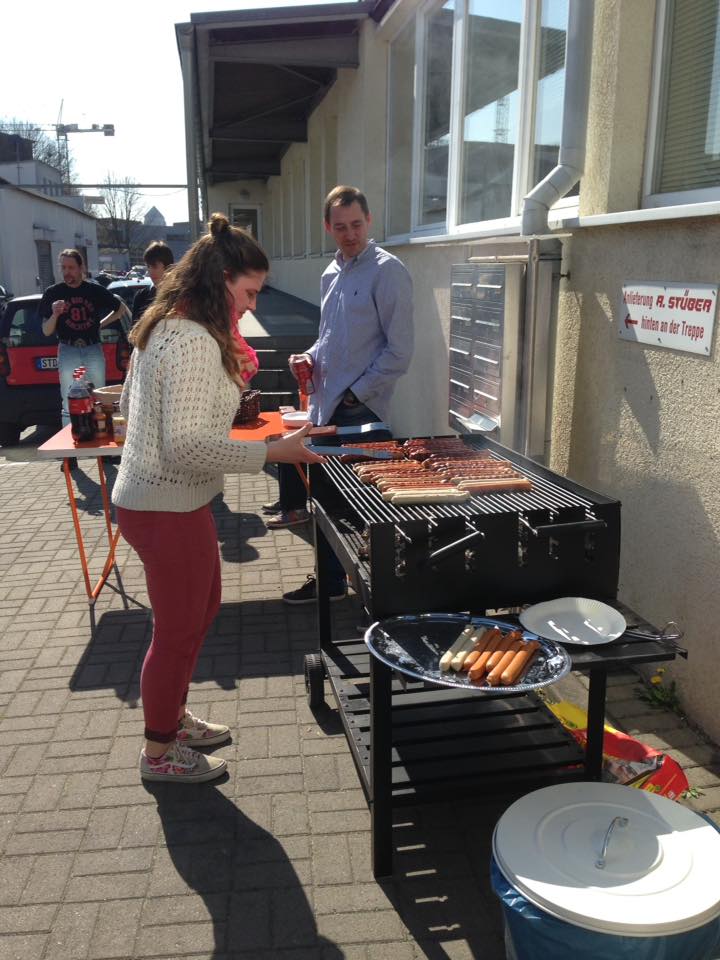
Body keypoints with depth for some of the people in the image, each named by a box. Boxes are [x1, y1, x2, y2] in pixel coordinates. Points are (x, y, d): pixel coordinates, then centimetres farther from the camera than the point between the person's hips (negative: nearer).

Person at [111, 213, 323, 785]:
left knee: (203, 608, 24)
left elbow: (130, 405, 20)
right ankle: (160, 753, 28)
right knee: (180, 630, 7)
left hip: (148, 497, 10)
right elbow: (189, 445, -29)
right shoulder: (195, 343, -23)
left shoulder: (161, 328, 9)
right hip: (169, 509, -10)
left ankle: (172, 716, 42)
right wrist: (274, 452, -26)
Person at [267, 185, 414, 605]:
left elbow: (399, 351, -13)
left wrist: (356, 393, -12)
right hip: (326, 406, 8)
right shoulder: (332, 274, 15)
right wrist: (311, 357, 6)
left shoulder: (386, 271, -9)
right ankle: (331, 578, 31)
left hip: (361, 413, -8)